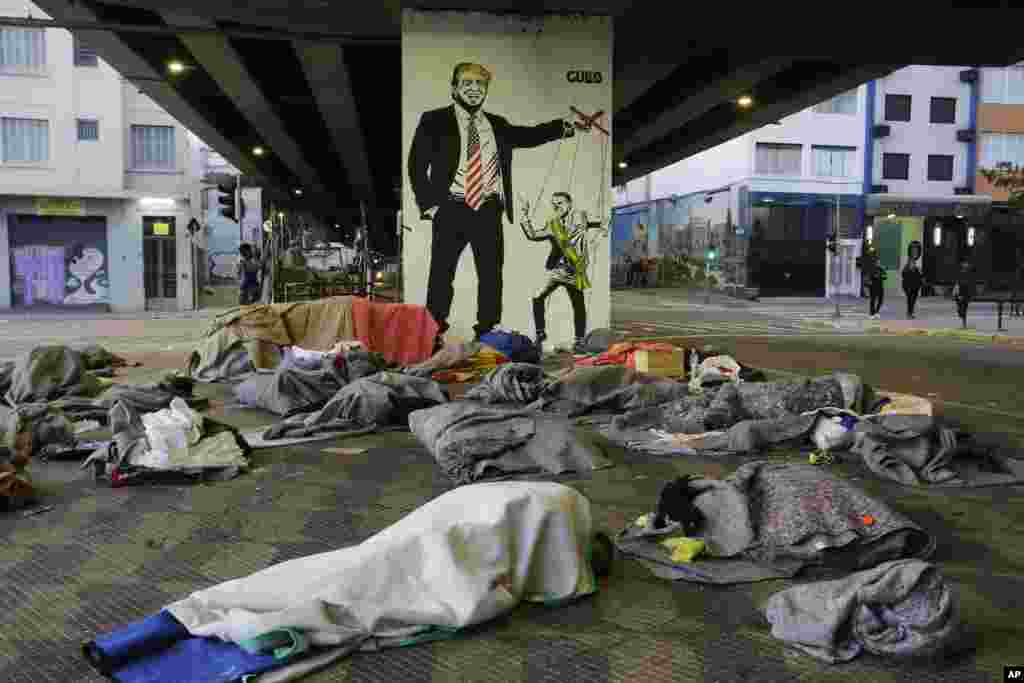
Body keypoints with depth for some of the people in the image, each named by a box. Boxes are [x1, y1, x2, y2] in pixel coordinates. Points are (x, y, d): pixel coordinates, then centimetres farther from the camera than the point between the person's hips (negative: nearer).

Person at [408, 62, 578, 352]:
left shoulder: (498, 124, 16)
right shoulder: (434, 121, 5)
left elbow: (528, 136, 8)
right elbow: (416, 163, 2)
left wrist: (564, 126, -7)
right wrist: (429, 203, -7)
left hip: (488, 211, 3)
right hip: (451, 210, -3)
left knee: (492, 274, 4)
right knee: (441, 274, -1)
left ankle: (489, 335, 13)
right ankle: (434, 337, 8)